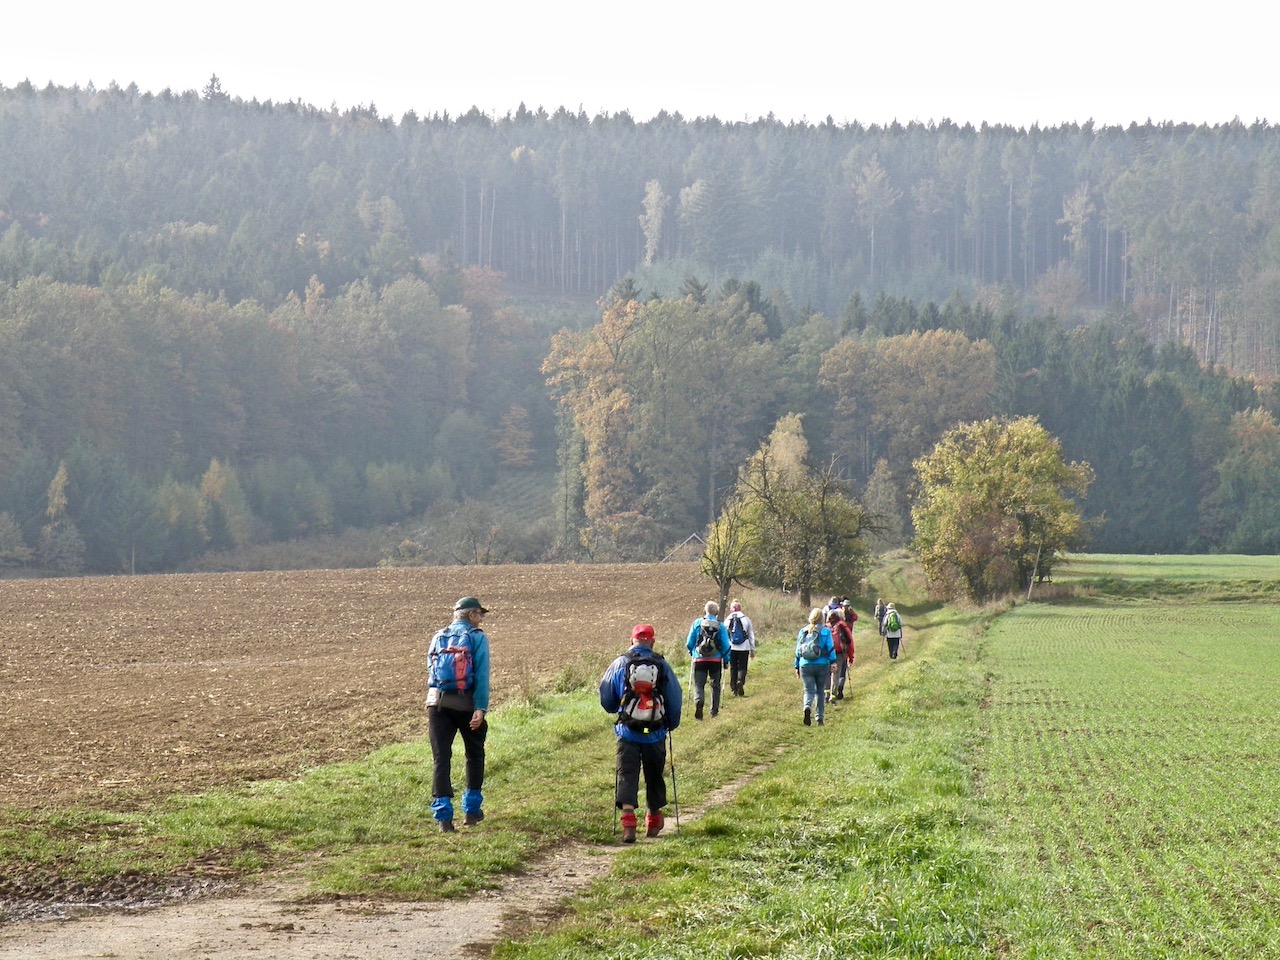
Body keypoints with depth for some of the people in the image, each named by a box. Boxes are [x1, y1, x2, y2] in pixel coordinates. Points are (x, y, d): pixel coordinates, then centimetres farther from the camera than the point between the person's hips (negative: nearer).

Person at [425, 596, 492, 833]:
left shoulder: (438, 637, 14)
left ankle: (443, 814, -8)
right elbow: (482, 675, -11)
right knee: (475, 754, 16)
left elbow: (430, 672, 14)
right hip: (466, 703, -3)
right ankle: (471, 809, 19)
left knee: (441, 757, 1)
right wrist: (481, 709, -15)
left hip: (437, 702, 3)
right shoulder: (477, 638, -2)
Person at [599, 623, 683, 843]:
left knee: (627, 775, -3)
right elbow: (675, 698, 3)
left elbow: (606, 698, 6)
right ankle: (653, 822, 30)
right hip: (655, 733, 1)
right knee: (654, 776, 16)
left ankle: (628, 823, -21)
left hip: (627, 732, -1)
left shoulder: (619, 664, -1)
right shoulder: (662, 665, -1)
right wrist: (671, 724, 20)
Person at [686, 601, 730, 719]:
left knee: (699, 685, 0)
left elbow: (689, 643, 5)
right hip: (716, 660, 0)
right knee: (715, 685, 15)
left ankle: (698, 701, -31)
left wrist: (691, 652, 24)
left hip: (699, 659, 0)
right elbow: (725, 645, -3)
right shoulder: (720, 626, -3)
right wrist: (726, 660, 9)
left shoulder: (697, 623, 0)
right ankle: (714, 711, 17)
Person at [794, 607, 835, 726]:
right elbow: (830, 648, -6)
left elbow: (798, 650, 11)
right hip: (822, 665, -1)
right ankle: (820, 718, 16)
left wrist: (797, 667, 17)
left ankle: (807, 707, -31)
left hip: (805, 666, 1)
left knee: (809, 690, 0)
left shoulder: (802, 631, 8)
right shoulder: (825, 631, -1)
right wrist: (833, 663, -2)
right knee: (820, 691, 13)